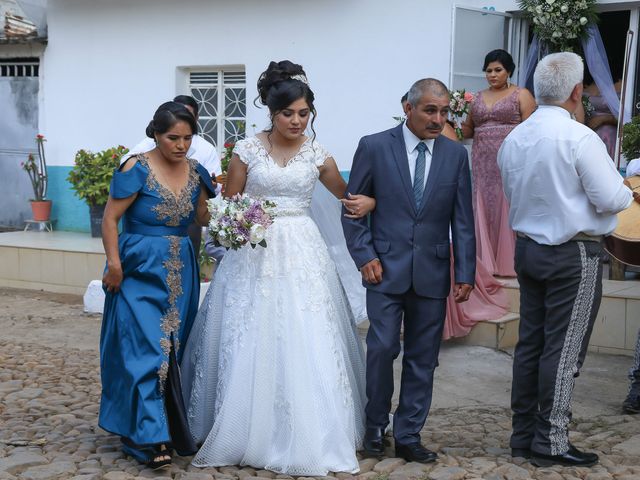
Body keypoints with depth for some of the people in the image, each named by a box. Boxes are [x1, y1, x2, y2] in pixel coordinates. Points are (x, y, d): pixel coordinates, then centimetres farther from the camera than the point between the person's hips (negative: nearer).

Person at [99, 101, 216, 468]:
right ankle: (150, 436, -5)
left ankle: (174, 426, 24)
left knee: (173, 348, 11)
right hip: (140, 270, -5)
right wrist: (115, 265, -17)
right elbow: (110, 219, -10)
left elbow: (203, 217, 13)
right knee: (146, 348, -8)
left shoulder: (196, 172, 5)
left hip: (181, 272, 6)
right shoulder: (137, 170, -11)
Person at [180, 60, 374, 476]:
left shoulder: (317, 154, 5)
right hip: (254, 255, -1)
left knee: (306, 347, -2)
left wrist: (367, 201, -7)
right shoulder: (248, 150, 1)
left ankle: (306, 438, 10)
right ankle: (249, 435, 15)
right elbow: (228, 205, 6)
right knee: (251, 347, 1)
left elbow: (349, 197, 15)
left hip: (302, 255, 1)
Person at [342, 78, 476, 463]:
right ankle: (375, 428, 17)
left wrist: (465, 273, 1)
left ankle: (408, 436, 18)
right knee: (382, 350, -5)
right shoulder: (374, 147, -2)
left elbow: (463, 220, 6)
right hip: (386, 269, -2)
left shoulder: (456, 154, 5)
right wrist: (364, 256, -6)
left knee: (422, 359, 6)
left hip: (432, 273, 3)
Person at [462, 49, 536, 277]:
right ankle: (487, 262, 10)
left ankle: (508, 262, 4)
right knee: (483, 210, 3)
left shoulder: (521, 95, 2)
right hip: (483, 164, 4)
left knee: (507, 211, -4)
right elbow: (468, 131, 18)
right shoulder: (478, 98, 16)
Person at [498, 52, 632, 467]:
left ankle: (524, 434, 20)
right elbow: (610, 199, -17)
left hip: (528, 247, 7)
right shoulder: (579, 138, -17)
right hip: (575, 254, -7)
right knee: (563, 349, 0)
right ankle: (551, 442, 6)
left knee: (530, 343, 12)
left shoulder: (513, 139, 5)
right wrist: (628, 193, 4)